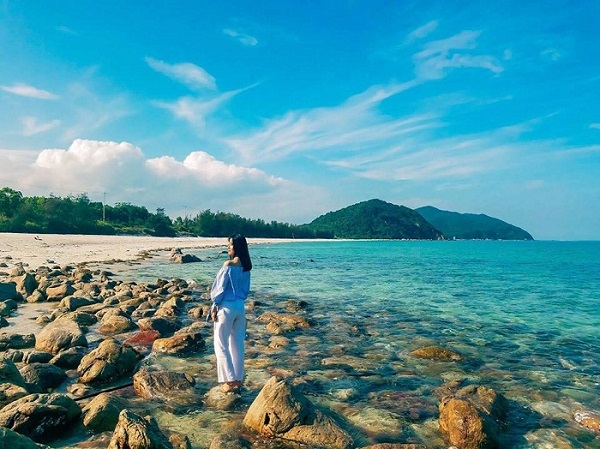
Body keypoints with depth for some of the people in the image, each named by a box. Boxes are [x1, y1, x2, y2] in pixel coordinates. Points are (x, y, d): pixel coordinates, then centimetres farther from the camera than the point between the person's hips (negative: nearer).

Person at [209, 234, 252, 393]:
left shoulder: (229, 265, -16)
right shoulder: (246, 266, 6)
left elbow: (220, 288, -13)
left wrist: (214, 307, -5)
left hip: (227, 307, -7)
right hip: (240, 306, 7)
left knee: (221, 344, 3)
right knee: (238, 344, 13)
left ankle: (230, 381, 2)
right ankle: (238, 380, 19)